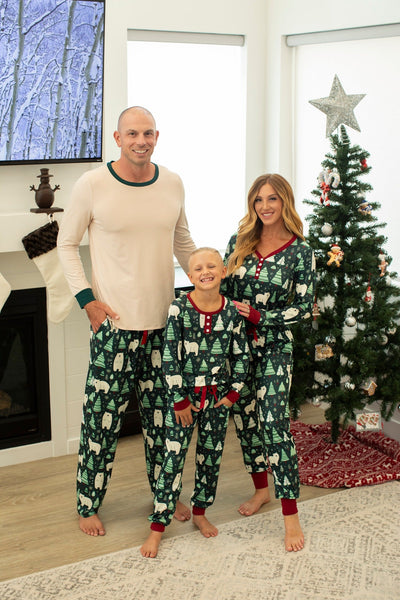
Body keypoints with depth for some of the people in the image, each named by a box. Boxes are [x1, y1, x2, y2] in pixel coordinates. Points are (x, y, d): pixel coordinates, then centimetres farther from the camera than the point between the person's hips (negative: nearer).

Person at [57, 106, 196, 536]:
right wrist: (86, 298, -8)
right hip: (114, 323, -4)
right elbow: (66, 244, 0)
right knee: (103, 416, 2)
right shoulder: (93, 185, -8)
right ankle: (88, 504, 19)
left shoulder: (172, 184, 5)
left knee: (162, 415, 15)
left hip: (164, 322, 4)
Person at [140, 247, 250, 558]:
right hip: (184, 394, -3)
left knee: (211, 456, 14)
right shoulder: (179, 309, -11)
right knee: (173, 458, -2)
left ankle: (200, 512, 34)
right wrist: (180, 399, -10)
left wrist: (233, 393, 0)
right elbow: (170, 358, -10)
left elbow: (242, 356, 6)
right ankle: (157, 526, 7)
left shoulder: (232, 312, -3)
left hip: (218, 397, 3)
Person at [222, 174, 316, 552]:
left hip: (273, 347, -4)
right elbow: (221, 288, 10)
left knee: (275, 424, -12)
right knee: (242, 419, 11)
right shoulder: (240, 242, 4)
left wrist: (257, 316, -13)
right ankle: (262, 488, 32)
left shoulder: (300, 252, -6)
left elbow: (304, 308, -6)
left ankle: (290, 515, -5)